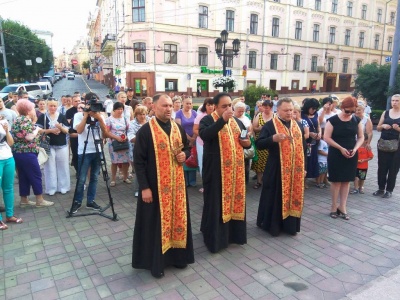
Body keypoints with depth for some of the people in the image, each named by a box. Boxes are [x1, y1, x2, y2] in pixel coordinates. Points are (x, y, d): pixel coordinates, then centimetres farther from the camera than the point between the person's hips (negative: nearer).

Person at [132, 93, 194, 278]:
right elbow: (138, 161, -12)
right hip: (155, 185, -5)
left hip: (177, 183, 5)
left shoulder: (178, 128, 6)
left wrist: (184, 155, -7)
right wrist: (144, 187, -17)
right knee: (157, 222, 6)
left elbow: (187, 148, 17)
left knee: (177, 218, 14)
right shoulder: (145, 130, -11)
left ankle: (177, 255, 32)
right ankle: (156, 262, 22)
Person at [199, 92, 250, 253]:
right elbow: (204, 135, -27)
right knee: (216, 201, 1)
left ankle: (234, 232, 30)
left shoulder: (237, 121, 13)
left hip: (236, 169, 6)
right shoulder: (208, 120, -6)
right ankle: (215, 236, 15)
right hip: (216, 169, -6)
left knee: (235, 198, 13)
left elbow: (245, 141, 19)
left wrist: (247, 143, -5)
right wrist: (222, 120, -28)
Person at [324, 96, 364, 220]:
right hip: (336, 154, -4)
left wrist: (355, 149, -11)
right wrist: (341, 148, -18)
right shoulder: (333, 120, -9)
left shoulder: (356, 120, 2)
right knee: (336, 180, 2)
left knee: (346, 181, 8)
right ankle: (334, 206, 15)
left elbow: (361, 137, 7)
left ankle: (342, 207, 18)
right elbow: (327, 137, -12)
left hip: (351, 155, 4)